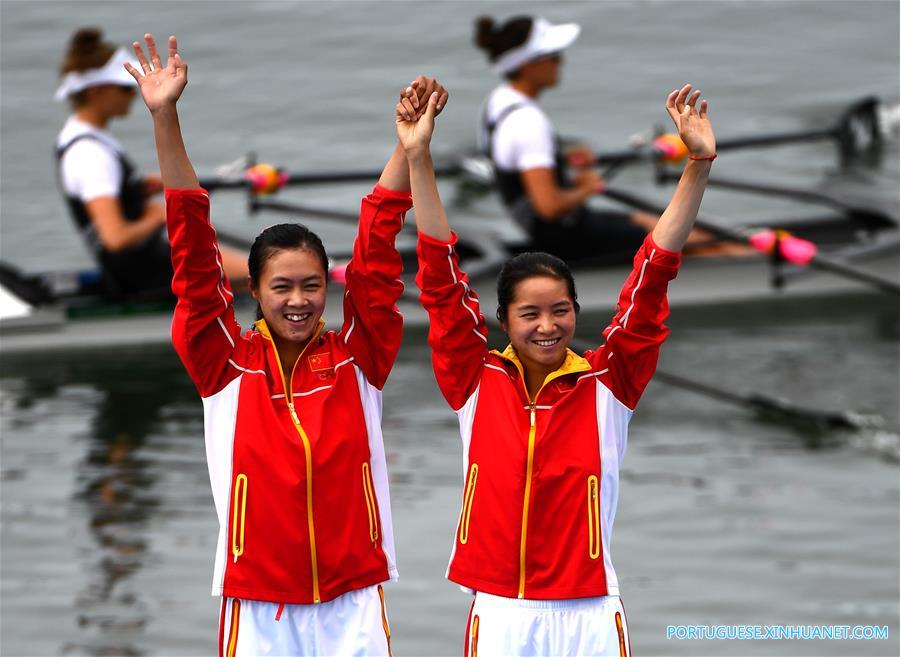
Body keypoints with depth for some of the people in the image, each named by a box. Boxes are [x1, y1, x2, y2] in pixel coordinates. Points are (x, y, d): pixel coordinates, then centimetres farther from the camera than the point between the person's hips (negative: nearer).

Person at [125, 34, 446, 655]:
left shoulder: (357, 357, 3)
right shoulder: (227, 363, 1)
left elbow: (377, 252, -2)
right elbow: (194, 259, -4)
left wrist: (411, 143, -10)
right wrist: (165, 120, -10)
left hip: (354, 603, 1)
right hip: (260, 607, -1)